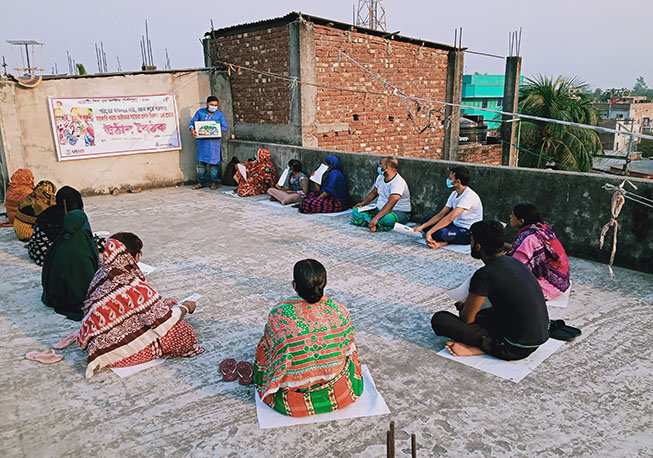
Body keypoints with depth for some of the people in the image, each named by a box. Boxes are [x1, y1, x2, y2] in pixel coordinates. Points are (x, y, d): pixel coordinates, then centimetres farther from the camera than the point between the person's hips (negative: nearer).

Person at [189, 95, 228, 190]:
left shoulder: (220, 114, 1)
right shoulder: (200, 112, 8)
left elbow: (225, 128, -4)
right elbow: (193, 121, 8)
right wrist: (192, 129, -14)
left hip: (214, 141, -2)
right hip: (202, 141, 3)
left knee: (214, 162, -1)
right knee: (201, 162, 6)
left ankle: (214, 182, 10)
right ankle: (201, 182, 15)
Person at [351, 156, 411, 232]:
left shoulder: (398, 182, -24)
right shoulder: (380, 177, 4)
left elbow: (390, 204, -35)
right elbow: (374, 192, 21)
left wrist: (376, 218, -44)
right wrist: (362, 203, 5)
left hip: (400, 213, -8)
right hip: (380, 209, 8)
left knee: (388, 218, -44)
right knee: (356, 211, -7)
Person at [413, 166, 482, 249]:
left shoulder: (469, 196, -23)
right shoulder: (454, 194, 7)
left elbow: (450, 218, -29)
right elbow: (440, 215, 6)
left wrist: (429, 232, -31)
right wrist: (422, 227, -5)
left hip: (468, 233, -9)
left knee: (441, 232, -37)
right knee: (425, 220, 3)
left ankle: (445, 242, -4)